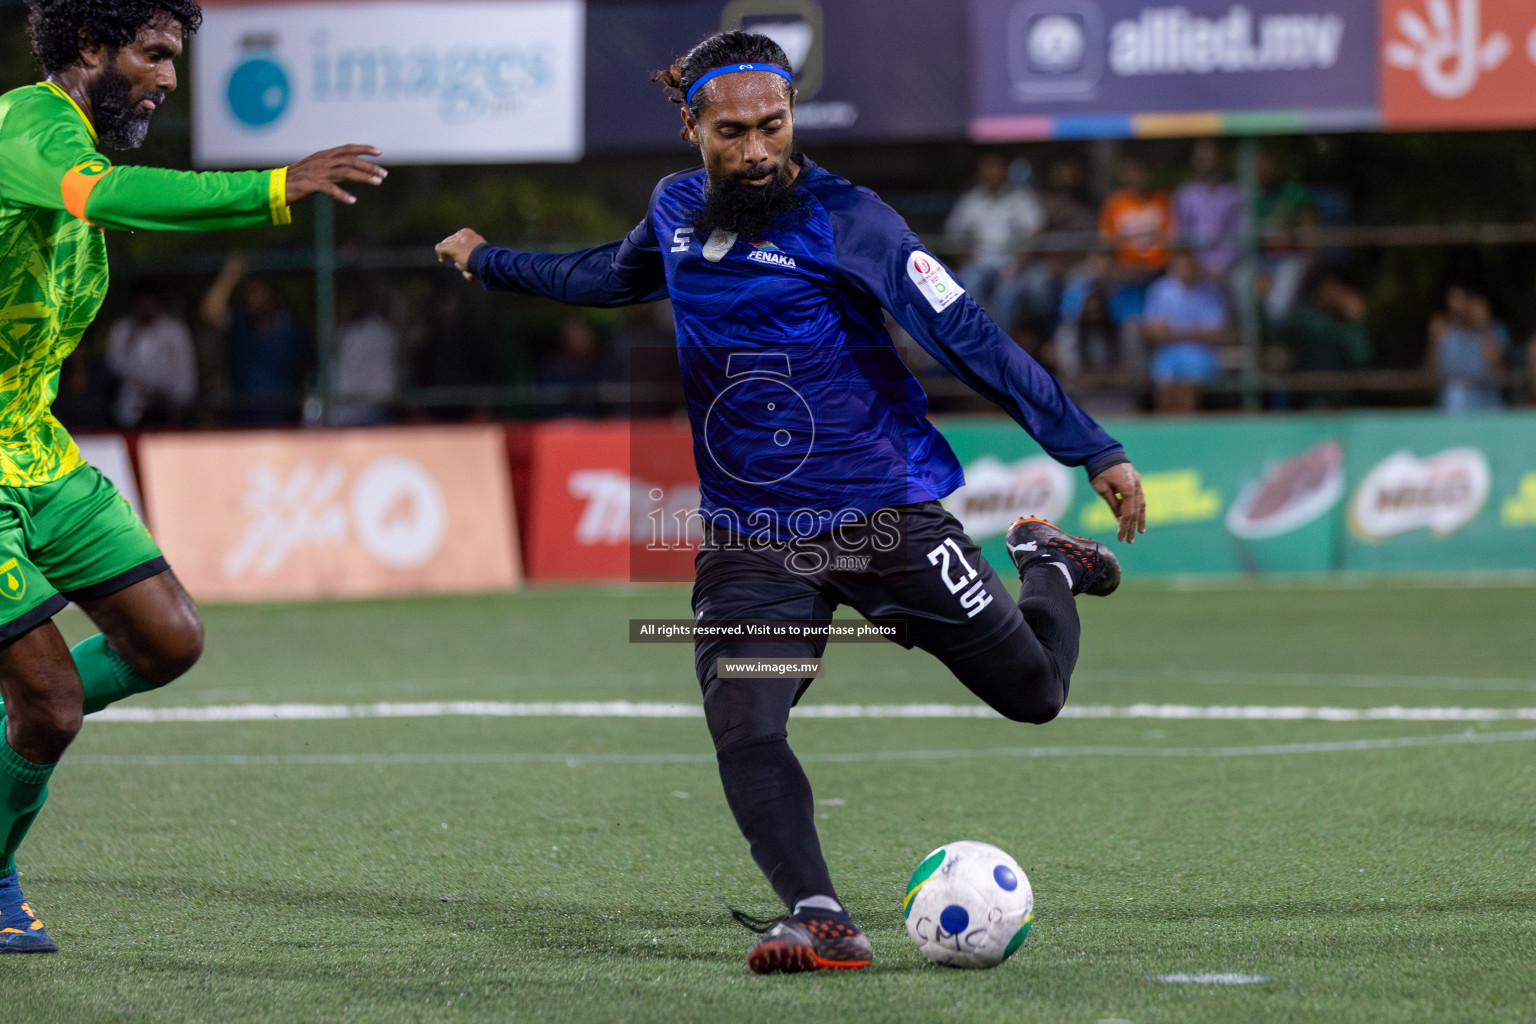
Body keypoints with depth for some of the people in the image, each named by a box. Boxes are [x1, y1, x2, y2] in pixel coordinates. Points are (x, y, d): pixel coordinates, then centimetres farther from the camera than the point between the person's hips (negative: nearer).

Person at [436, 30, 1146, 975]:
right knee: (742, 731, -21)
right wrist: (489, 262, 40)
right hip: (751, 540, 3)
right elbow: (617, 277, 28)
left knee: (1034, 693, 4)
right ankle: (820, 923, -15)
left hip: (886, 514, -3)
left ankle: (1050, 567, 36)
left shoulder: (846, 221, -14)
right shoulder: (676, 209, 3)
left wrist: (1095, 451, -22)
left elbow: (969, 337, -17)